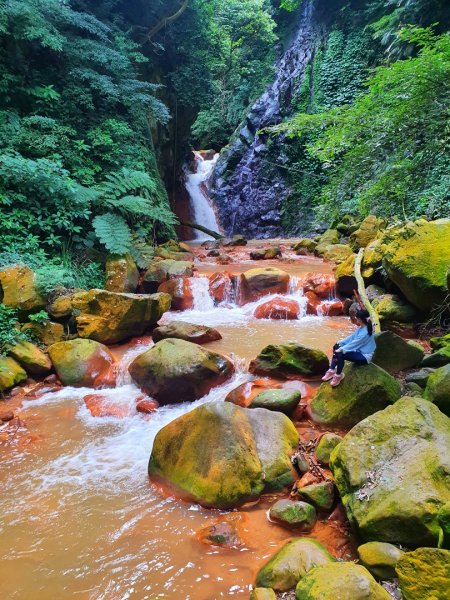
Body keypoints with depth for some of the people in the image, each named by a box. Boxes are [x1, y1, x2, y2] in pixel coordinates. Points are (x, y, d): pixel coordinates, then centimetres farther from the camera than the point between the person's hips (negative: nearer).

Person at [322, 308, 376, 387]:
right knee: (336, 347, 2)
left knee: (340, 354, -27)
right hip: (359, 350, 10)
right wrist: (340, 342, 2)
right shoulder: (361, 327, 2)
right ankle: (332, 370, 3)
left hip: (364, 356, -10)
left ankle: (338, 375, -5)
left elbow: (354, 343, -26)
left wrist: (341, 350, -21)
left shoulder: (365, 332, -27)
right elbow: (352, 337, 9)